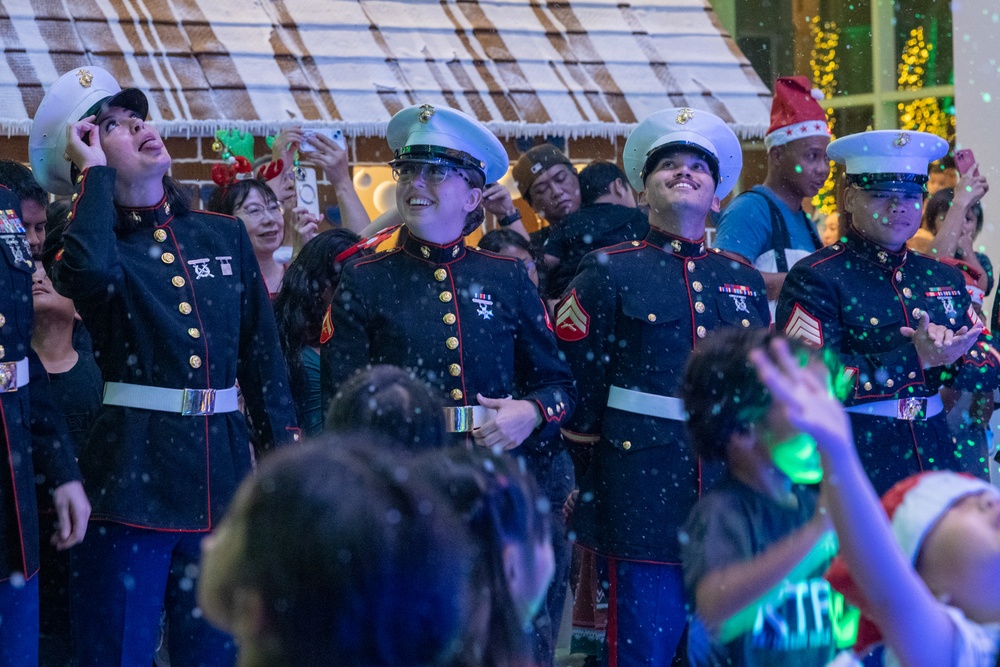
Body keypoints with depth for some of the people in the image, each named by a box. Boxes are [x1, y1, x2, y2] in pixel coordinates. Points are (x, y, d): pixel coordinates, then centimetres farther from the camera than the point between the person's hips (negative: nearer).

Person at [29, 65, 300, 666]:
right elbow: (91, 270, -28)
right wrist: (95, 171, -14)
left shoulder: (225, 236, 11)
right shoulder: (86, 244, -1)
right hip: (131, 479, -4)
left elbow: (264, 355, 13)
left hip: (222, 481, 4)